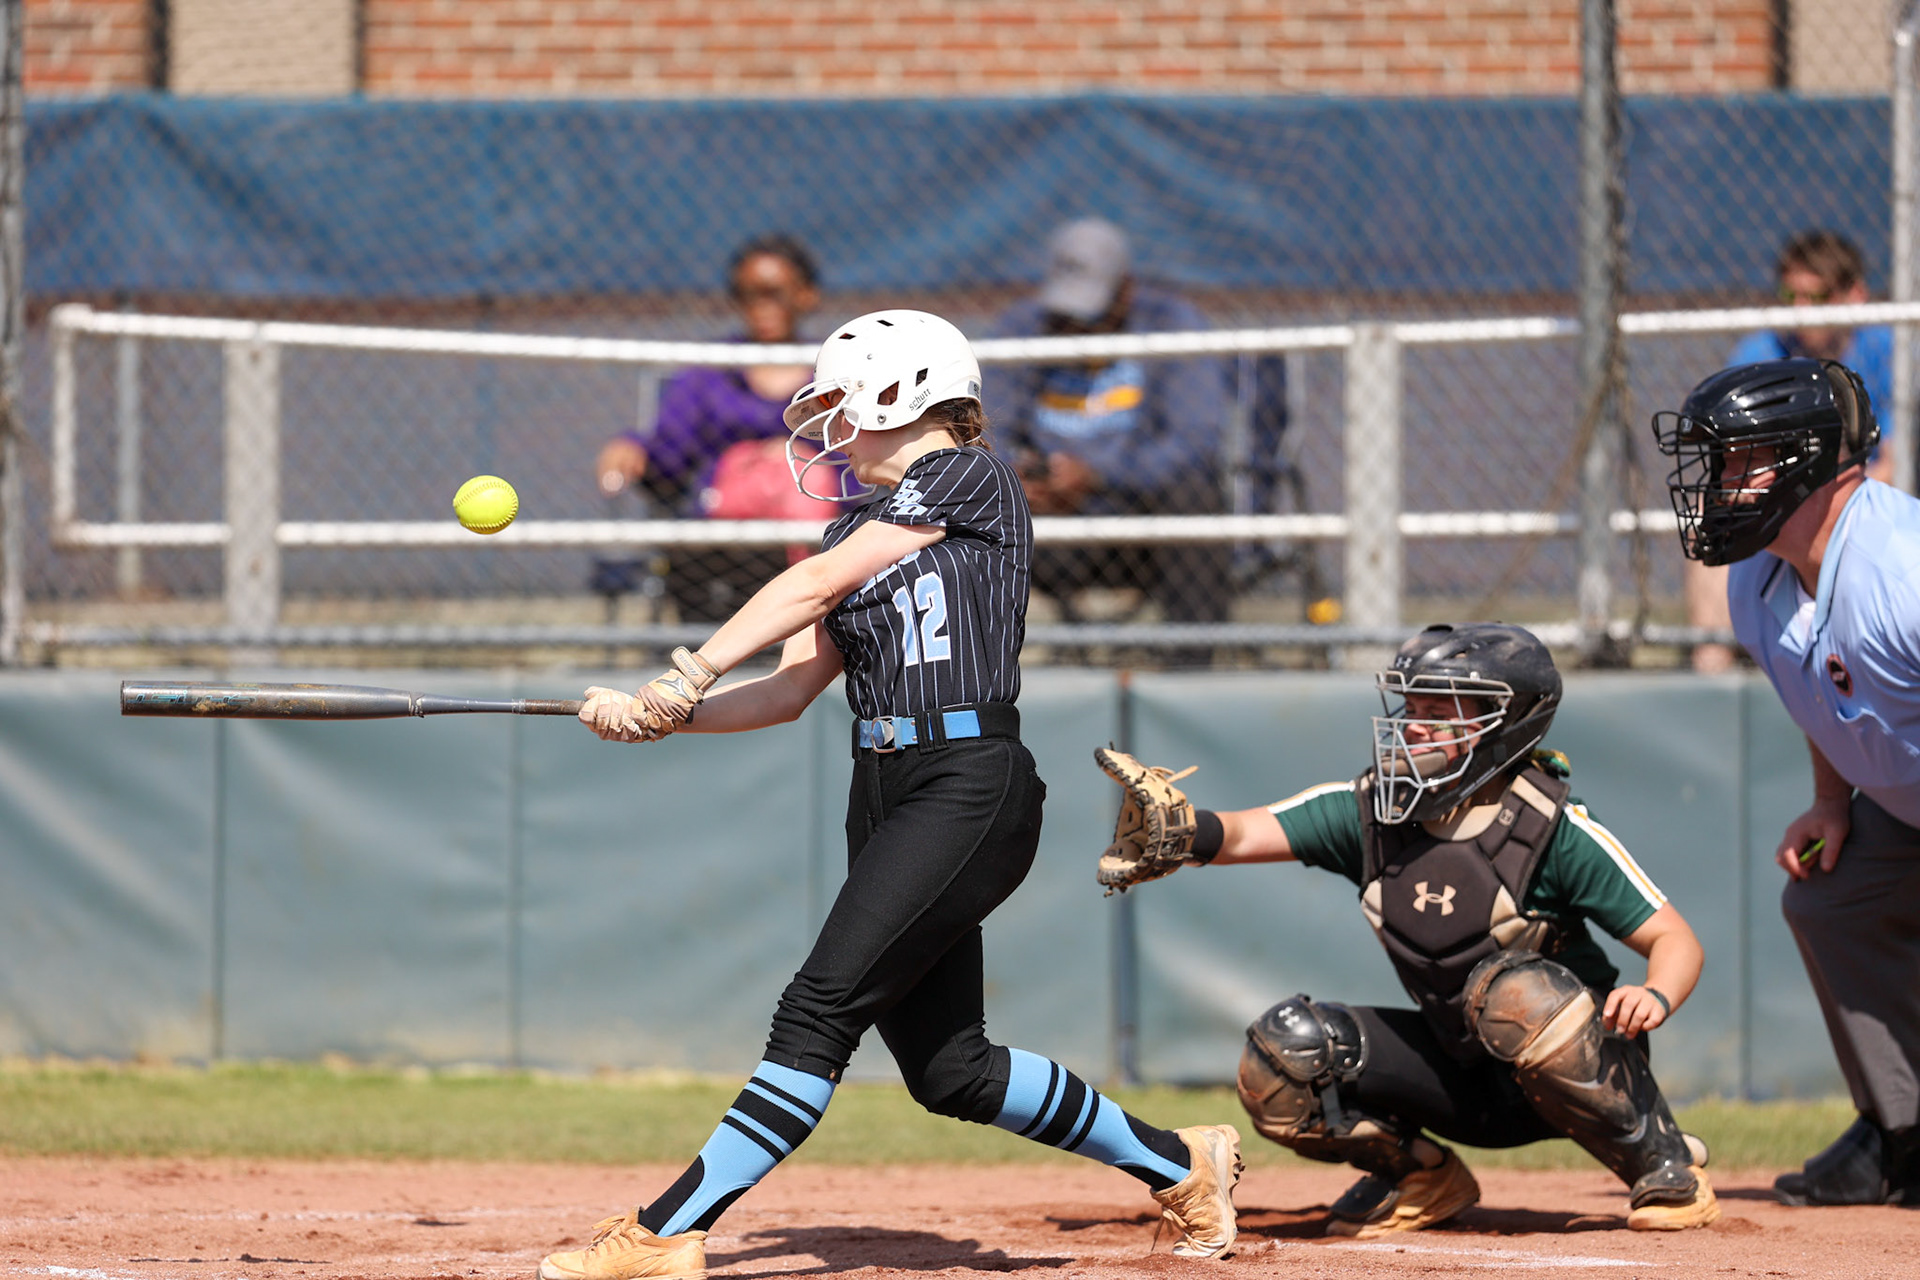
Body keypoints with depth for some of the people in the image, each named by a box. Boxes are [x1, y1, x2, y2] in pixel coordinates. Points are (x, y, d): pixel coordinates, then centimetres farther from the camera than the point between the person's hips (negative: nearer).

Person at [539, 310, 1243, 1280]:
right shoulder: (857, 534, 22)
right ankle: (1181, 1165, 21)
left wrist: (689, 674, -13)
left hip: (970, 789, -9)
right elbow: (788, 689, 14)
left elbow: (817, 586, -10)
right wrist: (660, 715, -1)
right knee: (950, 1071, 5)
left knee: (819, 1012, -16)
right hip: (885, 798, 9)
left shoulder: (969, 478, -3)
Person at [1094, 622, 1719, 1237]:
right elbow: (1242, 834, -16)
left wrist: (1654, 997, -39)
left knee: (1514, 988, -37)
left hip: (1584, 1066, -4)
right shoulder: (1369, 810, -5)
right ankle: (1418, 1175, 10)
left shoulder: (1551, 827, -17)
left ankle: (1663, 1165, -17)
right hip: (1460, 1079, 4)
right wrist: (1188, 832, -40)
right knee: (1286, 1049, -16)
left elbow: (1675, 939, -16)